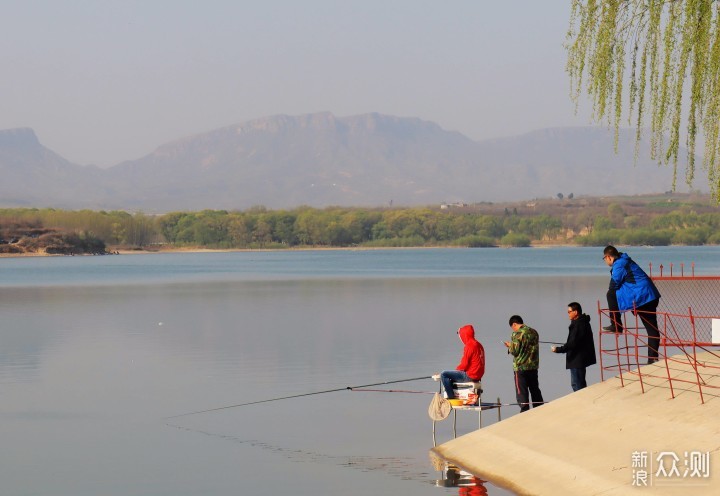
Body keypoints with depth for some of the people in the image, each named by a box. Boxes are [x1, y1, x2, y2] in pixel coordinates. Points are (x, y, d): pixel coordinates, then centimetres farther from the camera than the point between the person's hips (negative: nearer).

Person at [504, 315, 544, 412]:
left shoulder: (517, 334, -14)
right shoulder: (534, 332, 8)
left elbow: (515, 351, -16)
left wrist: (510, 346, 6)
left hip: (520, 367, -7)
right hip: (533, 366, 7)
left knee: (522, 392, -1)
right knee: (535, 390, 16)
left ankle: (525, 411, -5)